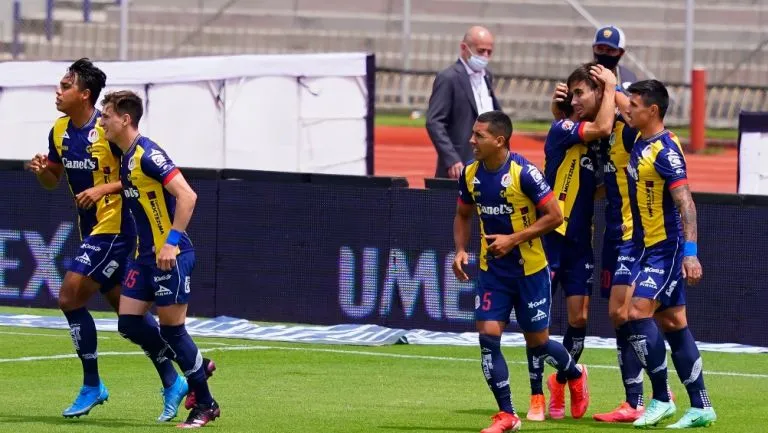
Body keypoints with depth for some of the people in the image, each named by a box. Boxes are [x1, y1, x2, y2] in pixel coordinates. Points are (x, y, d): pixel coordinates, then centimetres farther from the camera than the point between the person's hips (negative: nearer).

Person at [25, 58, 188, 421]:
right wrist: (41, 170, -4)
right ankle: (172, 382, 19)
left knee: (70, 299, -13)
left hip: (114, 229, -9)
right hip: (92, 230, 9)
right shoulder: (60, 132, 7)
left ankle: (92, 386, -3)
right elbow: (53, 179, 18)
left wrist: (103, 189, -25)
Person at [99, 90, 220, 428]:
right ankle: (196, 367, 21)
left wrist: (172, 242, -25)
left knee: (172, 329, -5)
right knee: (129, 324, 5)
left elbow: (186, 195, -23)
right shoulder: (126, 158, 12)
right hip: (145, 255, 9)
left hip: (170, 256, -9)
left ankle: (206, 405, 7)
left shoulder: (147, 154, -17)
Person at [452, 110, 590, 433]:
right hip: (492, 270, 5)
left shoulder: (524, 173, -20)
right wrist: (460, 250, -2)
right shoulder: (470, 175, -2)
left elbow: (554, 216, -17)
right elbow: (463, 215, 15)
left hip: (530, 270, -5)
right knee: (487, 339, -8)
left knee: (537, 342, 7)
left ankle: (575, 375, 40)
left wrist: (513, 239, -21)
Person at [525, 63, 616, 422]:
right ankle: (537, 396, 3)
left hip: (580, 241, 5)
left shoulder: (601, 141, 8)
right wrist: (611, 87, -11)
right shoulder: (562, 129, -10)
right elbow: (602, 127, -25)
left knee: (579, 316, 2)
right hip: (550, 237, -5)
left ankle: (561, 380, 22)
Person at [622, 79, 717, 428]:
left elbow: (685, 203, -24)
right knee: (672, 322, 9)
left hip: (667, 248, -9)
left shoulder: (665, 151, -19)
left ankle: (661, 399, -8)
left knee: (638, 311, -15)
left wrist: (690, 252, -31)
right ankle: (700, 407, 12)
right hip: (647, 246, 9)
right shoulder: (640, 144, 7)